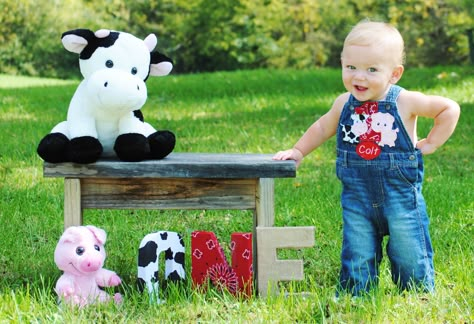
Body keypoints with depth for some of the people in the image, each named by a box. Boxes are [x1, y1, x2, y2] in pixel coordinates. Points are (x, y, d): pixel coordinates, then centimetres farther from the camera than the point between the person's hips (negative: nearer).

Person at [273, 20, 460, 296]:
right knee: (357, 259, 6)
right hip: (357, 198, 3)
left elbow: (450, 108, -2)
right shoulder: (344, 105, 0)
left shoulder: (405, 102, -11)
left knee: (410, 257, 5)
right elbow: (323, 128, 20)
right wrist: (298, 151, 15)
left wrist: (431, 143, -3)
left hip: (401, 196, -3)